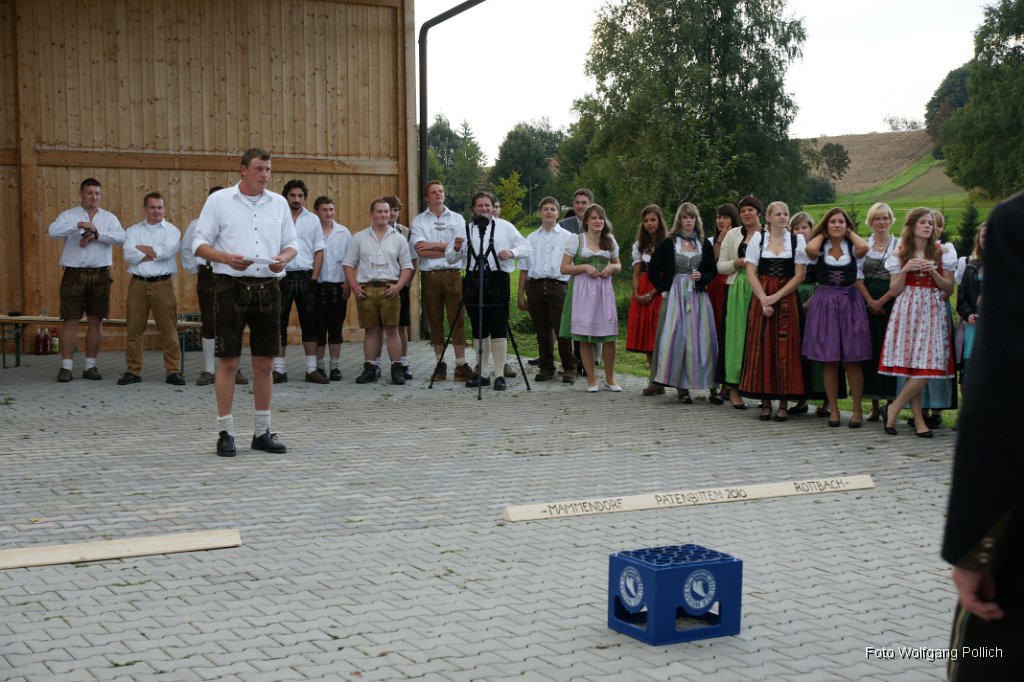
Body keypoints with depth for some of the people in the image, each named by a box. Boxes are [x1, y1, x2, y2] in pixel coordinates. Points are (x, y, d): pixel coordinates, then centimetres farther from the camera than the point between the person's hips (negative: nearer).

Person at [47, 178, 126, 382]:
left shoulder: (109, 217, 10)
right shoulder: (68, 215, 5)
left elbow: (121, 238, -7)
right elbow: (53, 231, -15)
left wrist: (97, 235, -17)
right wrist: (79, 225, -26)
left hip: (100, 275, 2)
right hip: (74, 274, -2)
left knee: (96, 321, 5)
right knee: (71, 321, -2)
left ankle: (90, 365, 14)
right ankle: (66, 366, 2)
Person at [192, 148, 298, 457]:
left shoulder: (279, 203, 12)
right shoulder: (218, 200, 1)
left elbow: (292, 242, 15)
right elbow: (199, 243, -1)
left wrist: (284, 258, -7)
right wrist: (227, 258, -18)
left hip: (267, 288, 4)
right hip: (232, 287, -3)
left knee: (265, 363, 7)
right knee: (229, 362, -2)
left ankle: (262, 431, 17)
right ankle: (225, 432, 6)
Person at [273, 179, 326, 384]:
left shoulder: (313, 220, 8)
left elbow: (319, 251, 7)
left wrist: (314, 277, -2)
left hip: (306, 277, 2)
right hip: (282, 276, -2)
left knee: (309, 323, 3)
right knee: (279, 323, 0)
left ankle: (311, 369, 8)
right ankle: (279, 369, 6)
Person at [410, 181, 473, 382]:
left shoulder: (457, 219, 9)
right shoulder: (418, 221, 6)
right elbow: (420, 250, -7)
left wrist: (433, 245, -7)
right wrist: (447, 249, -7)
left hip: (452, 275, 0)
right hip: (429, 276, 1)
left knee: (457, 320, -4)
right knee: (435, 321, 5)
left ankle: (461, 365, -3)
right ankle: (440, 364, 13)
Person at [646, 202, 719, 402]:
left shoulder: (705, 244, 8)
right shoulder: (668, 244, 2)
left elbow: (713, 271, 13)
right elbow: (653, 269, 6)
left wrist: (702, 277, -8)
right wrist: (662, 289, -2)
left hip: (698, 296, 2)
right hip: (675, 295, -2)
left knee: (699, 339, -2)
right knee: (675, 338, -7)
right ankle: (681, 386, -1)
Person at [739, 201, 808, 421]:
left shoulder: (797, 240, 4)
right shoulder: (758, 238, 5)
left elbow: (799, 275, 0)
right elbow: (751, 273, 1)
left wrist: (776, 297, -10)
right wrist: (764, 300, -10)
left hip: (786, 299, -1)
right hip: (761, 298, 1)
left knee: (785, 348, -2)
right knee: (761, 347, 0)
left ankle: (784, 403, 3)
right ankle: (765, 402, 6)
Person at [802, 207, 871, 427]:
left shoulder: (852, 247, 5)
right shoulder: (820, 248, 3)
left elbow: (864, 248, -19)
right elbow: (810, 249, -21)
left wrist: (850, 233, -1)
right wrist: (822, 234, -2)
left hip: (850, 303, 0)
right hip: (825, 304, 0)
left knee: (852, 361, 1)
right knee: (829, 361, 4)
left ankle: (857, 410, 9)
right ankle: (833, 410, 13)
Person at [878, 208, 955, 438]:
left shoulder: (941, 253, 8)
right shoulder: (899, 254, 6)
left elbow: (949, 288, 7)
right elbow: (895, 290, 4)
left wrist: (934, 272, -10)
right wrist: (905, 270, -12)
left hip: (932, 312, 1)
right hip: (907, 312, -1)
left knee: (926, 367, -7)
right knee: (911, 367, -7)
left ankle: (892, 409, 2)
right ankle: (918, 419, 3)